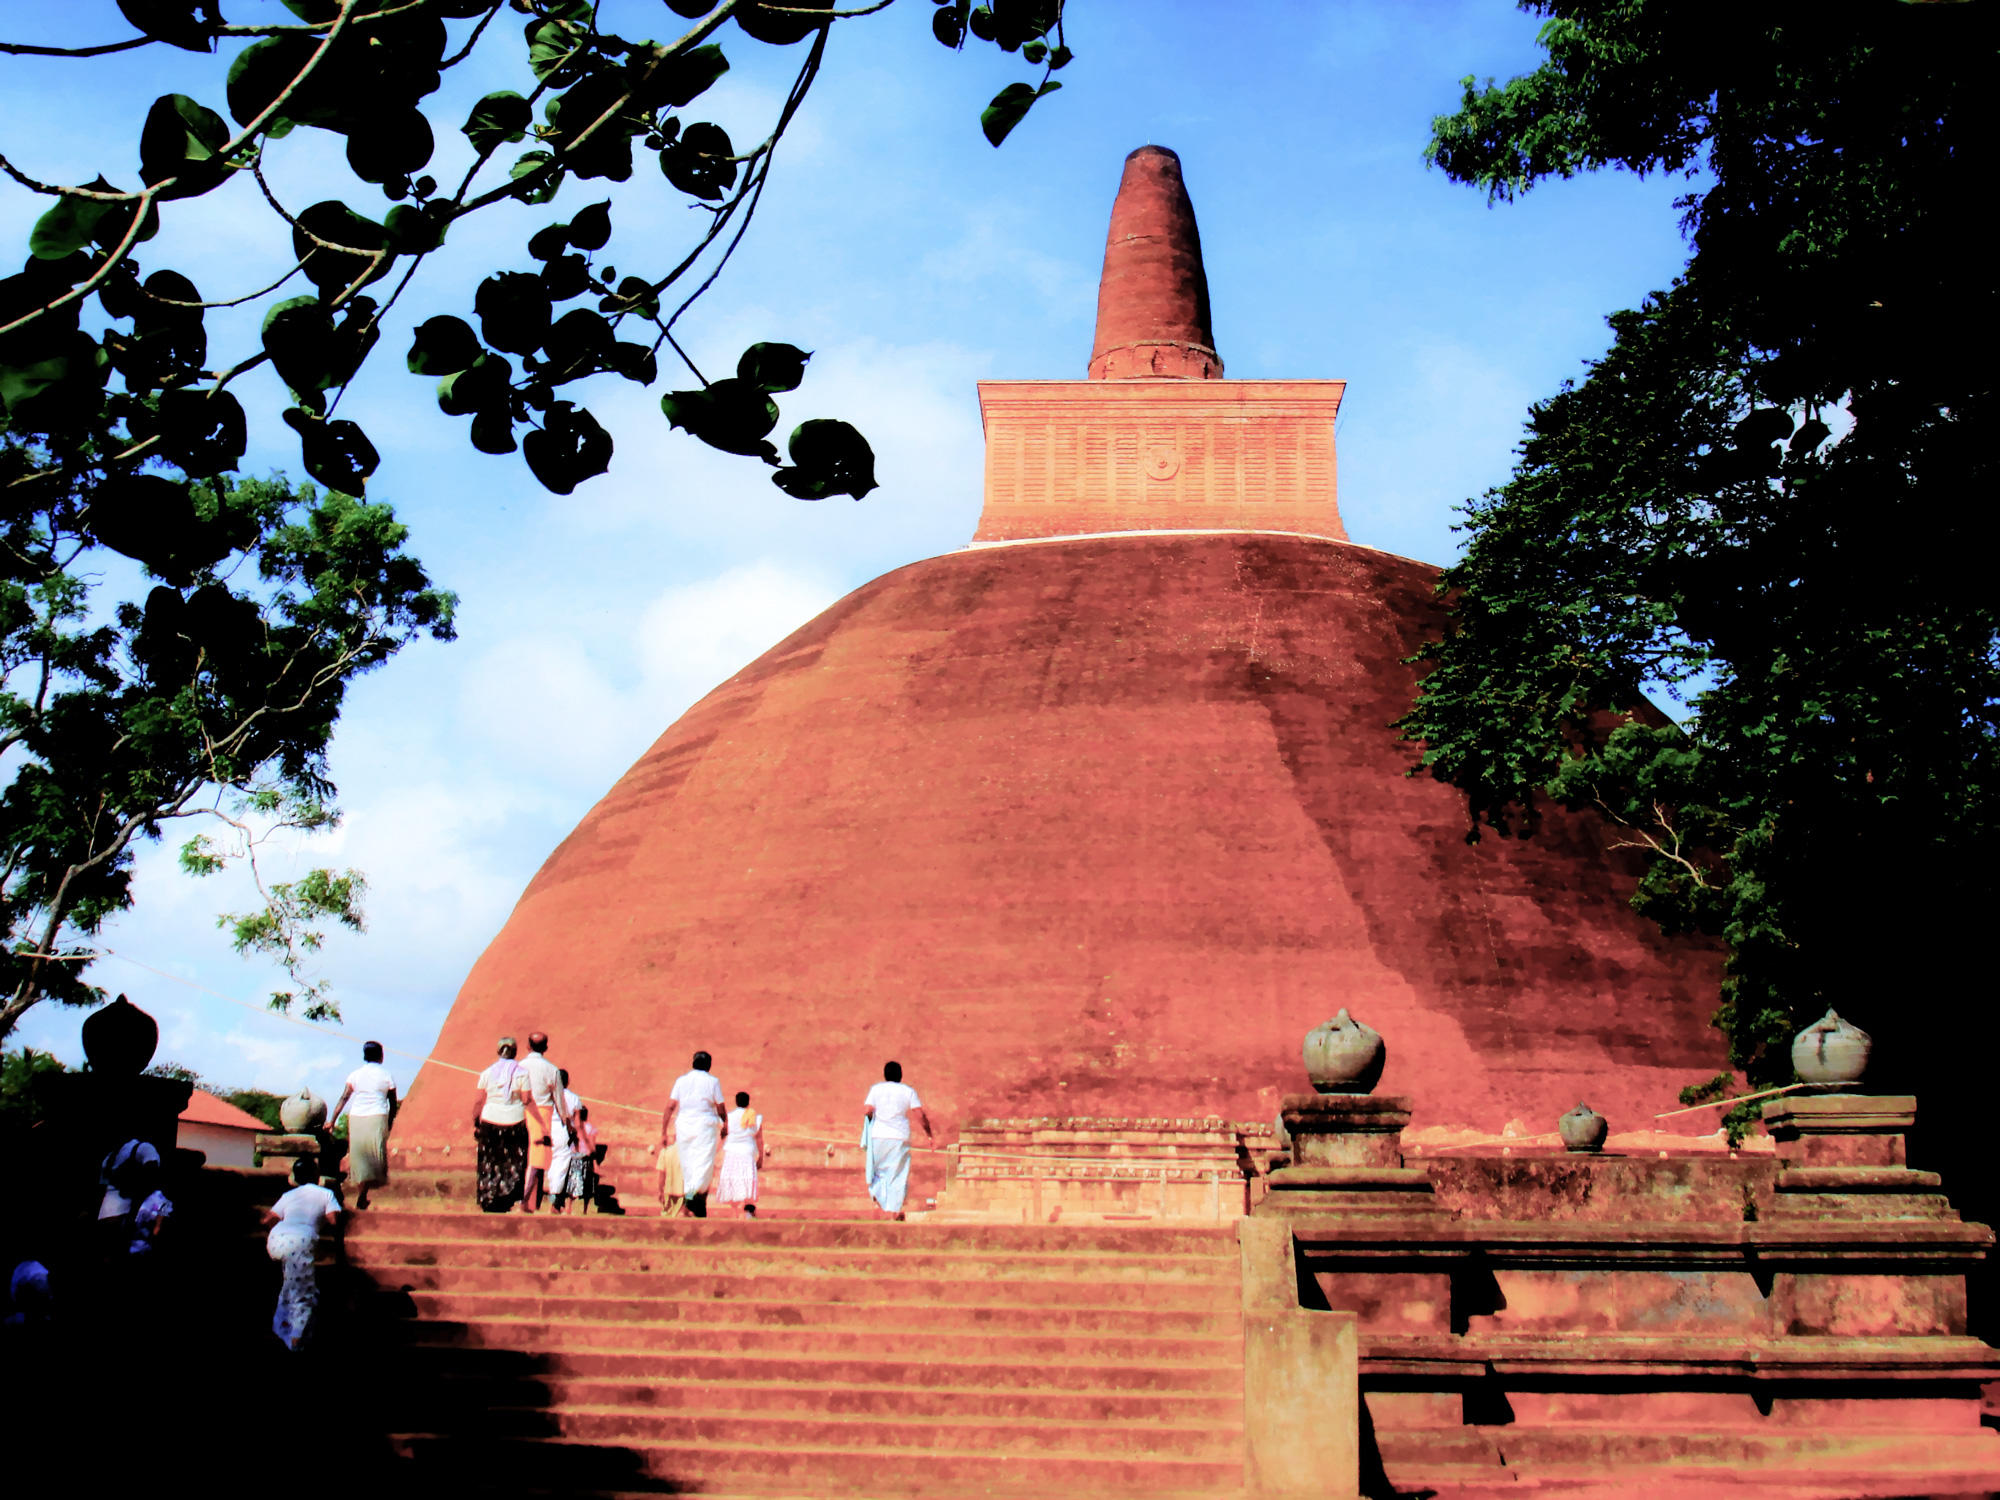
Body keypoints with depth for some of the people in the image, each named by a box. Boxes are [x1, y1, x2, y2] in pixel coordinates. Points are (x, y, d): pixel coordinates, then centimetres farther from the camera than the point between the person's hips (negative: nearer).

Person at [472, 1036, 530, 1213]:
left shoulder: (487, 1073, 1)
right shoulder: (520, 1073, -4)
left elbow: (479, 1101, 1)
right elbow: (526, 1101, -6)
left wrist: (475, 1123, 10)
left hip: (490, 1121, 2)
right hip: (514, 1121, -2)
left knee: (489, 1165, 11)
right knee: (513, 1164, 6)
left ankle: (487, 1201, 12)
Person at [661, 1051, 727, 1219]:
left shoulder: (681, 1080, 7)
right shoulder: (712, 1081, 1)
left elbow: (670, 1106, 1)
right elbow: (720, 1109, 2)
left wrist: (664, 1132, 4)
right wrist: (725, 1127, 19)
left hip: (684, 1126, 3)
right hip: (705, 1125, -3)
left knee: (687, 1167, 10)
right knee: (704, 1165, -8)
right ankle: (692, 1196, -31)